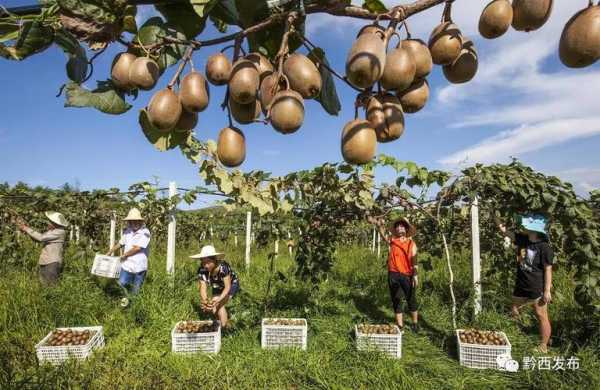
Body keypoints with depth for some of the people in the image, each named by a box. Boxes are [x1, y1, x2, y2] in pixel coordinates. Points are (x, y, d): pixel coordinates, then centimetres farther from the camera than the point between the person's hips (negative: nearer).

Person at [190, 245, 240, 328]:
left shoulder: (223, 267, -37)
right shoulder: (202, 270, -26)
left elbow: (227, 287, -35)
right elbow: (203, 288, -29)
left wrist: (218, 300, -50)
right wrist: (205, 300, -49)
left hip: (232, 285, -5)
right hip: (217, 288, 5)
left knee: (218, 305, -24)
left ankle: (225, 327, -8)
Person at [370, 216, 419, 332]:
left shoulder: (411, 244, 2)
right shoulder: (392, 240, 3)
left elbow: (414, 261, -2)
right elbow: (383, 234, -19)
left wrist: (415, 276, -13)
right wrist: (379, 224, -41)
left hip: (407, 275, -1)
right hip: (393, 275, 1)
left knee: (411, 300, 11)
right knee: (396, 301, 10)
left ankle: (415, 323, 31)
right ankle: (400, 326, 22)